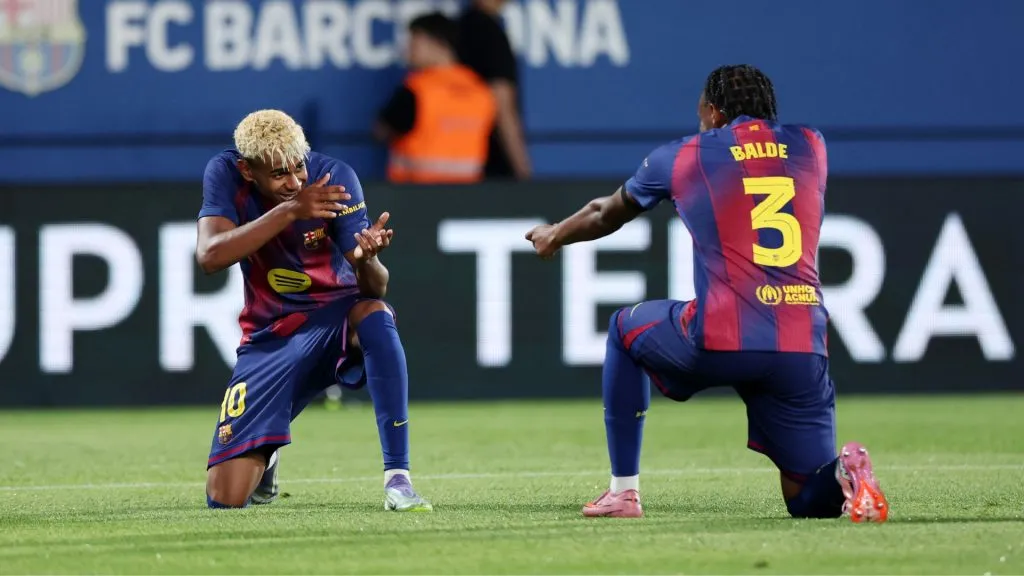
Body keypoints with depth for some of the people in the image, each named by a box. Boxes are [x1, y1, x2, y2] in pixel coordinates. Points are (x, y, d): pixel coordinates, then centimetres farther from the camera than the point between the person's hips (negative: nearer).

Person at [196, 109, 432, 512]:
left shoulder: (334, 177, -18)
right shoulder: (225, 174, -14)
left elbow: (374, 289, -21)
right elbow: (210, 257, -30)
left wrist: (366, 259, -46)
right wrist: (289, 210, -39)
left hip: (337, 318, -1)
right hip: (269, 338, 1)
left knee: (375, 314, -40)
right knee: (225, 498, -8)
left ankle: (397, 478, -37)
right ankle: (265, 456, 33)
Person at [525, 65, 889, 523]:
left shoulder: (681, 157, 11)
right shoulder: (811, 147, 17)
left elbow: (606, 214, 30)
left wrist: (555, 236, 52)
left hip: (720, 341, -2)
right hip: (803, 351, 2)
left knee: (624, 328, 30)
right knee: (808, 499, 13)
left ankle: (623, 490, 24)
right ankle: (844, 475, -25)